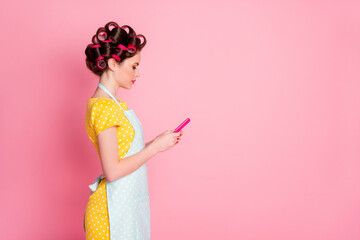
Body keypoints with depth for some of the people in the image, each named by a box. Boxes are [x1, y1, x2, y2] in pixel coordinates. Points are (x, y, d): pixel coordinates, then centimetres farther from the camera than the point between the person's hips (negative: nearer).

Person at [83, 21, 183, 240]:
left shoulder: (114, 104, 10)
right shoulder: (103, 107, -19)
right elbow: (113, 171, -23)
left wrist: (158, 143, 3)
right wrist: (155, 147, -16)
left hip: (130, 201, 9)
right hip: (114, 208, -9)